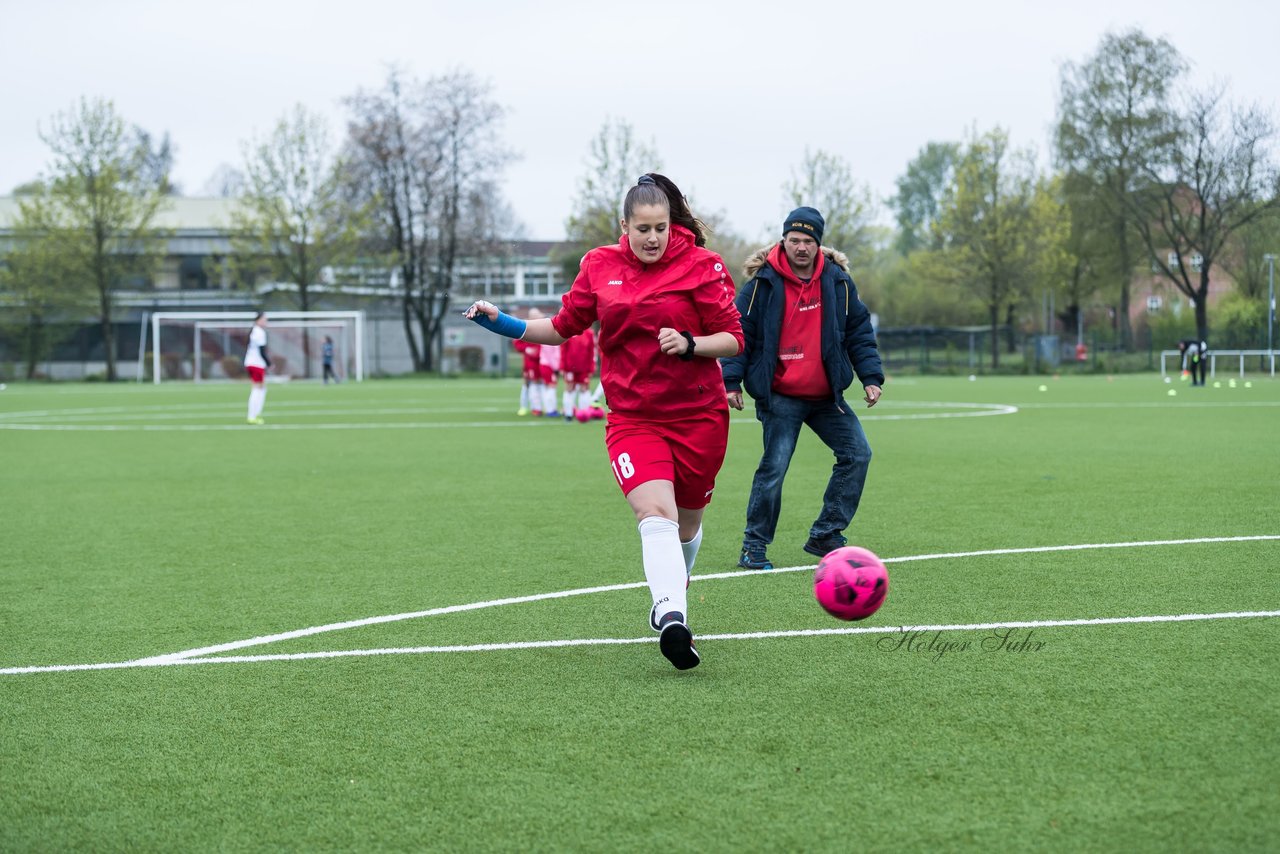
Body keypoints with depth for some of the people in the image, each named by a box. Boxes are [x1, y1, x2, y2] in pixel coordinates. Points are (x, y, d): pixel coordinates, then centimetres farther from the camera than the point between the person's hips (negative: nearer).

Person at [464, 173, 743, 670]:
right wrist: (504, 324, 4)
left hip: (698, 418, 0)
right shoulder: (600, 266, 3)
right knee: (655, 512, -23)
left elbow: (732, 340, -4)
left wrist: (689, 344, -22)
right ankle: (671, 619, -37)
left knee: (685, 525, 13)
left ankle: (672, 593, 45)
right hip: (632, 418, 0)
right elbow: (564, 327, 14)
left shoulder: (701, 265, -5)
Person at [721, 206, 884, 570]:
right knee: (774, 468, -9)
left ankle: (825, 535, 11)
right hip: (780, 397, -5)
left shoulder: (838, 281, 2)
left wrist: (871, 377, 2)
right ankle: (754, 546, 5)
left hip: (827, 396, 5)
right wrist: (731, 380, -10)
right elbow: (739, 332, -4)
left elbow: (859, 332, 9)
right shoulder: (763, 282, -8)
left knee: (858, 454, 1)